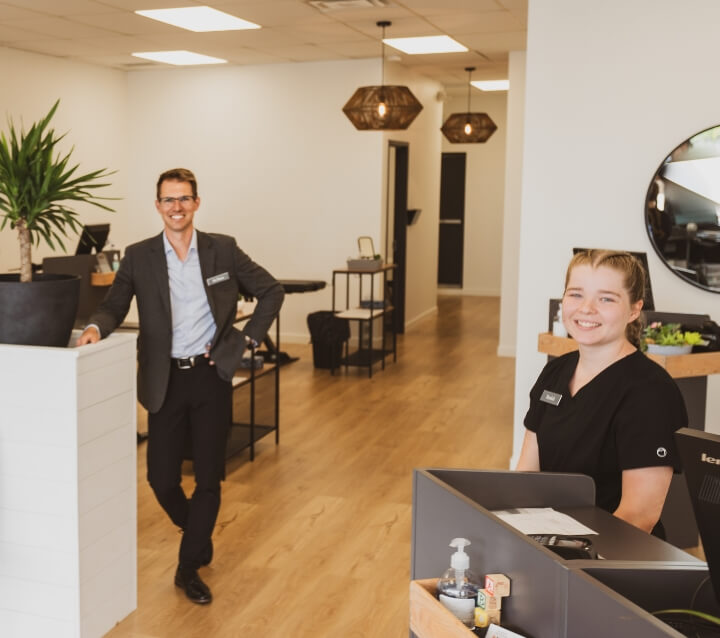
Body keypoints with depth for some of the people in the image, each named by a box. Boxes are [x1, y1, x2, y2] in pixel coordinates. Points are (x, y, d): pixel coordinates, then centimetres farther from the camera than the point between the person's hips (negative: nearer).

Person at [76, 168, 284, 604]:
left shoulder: (224, 250, -1)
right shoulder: (138, 256, 0)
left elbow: (272, 291, 6)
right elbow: (114, 306, 0)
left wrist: (248, 338, -2)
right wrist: (95, 327, -22)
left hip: (212, 376, 0)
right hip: (166, 380, 1)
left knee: (209, 478, 2)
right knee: (162, 478, 4)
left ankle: (190, 568, 20)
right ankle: (198, 534, 37)